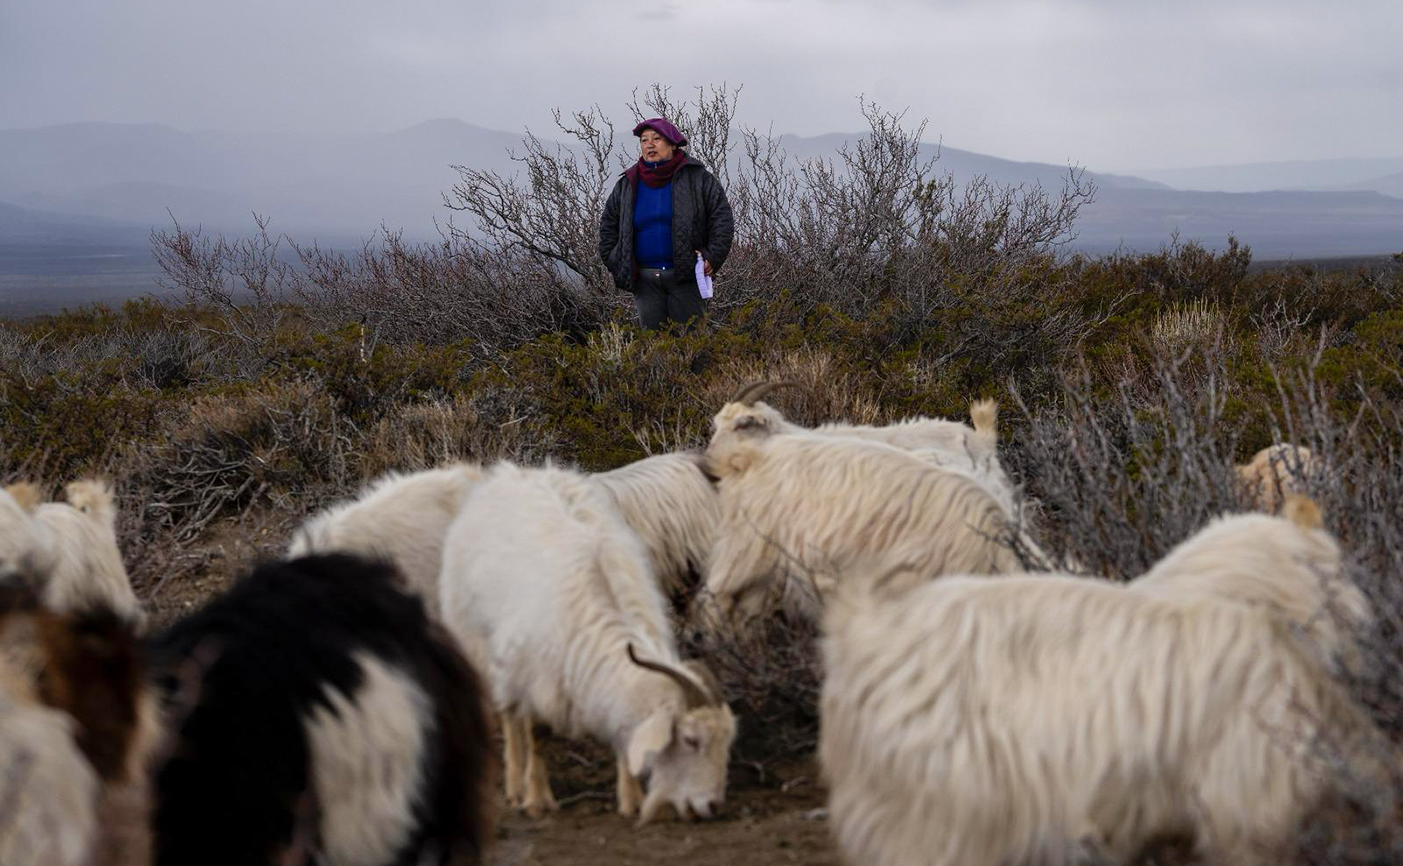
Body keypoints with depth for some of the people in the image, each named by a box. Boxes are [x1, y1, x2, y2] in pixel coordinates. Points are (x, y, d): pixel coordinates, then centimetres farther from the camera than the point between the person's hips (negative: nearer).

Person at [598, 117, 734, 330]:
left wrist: (713, 256, -8)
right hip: (645, 278, 3)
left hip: (686, 275, -3)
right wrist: (615, 262, 11)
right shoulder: (627, 184, 9)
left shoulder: (696, 177, 1)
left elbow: (721, 216, 1)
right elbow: (609, 224, 20)